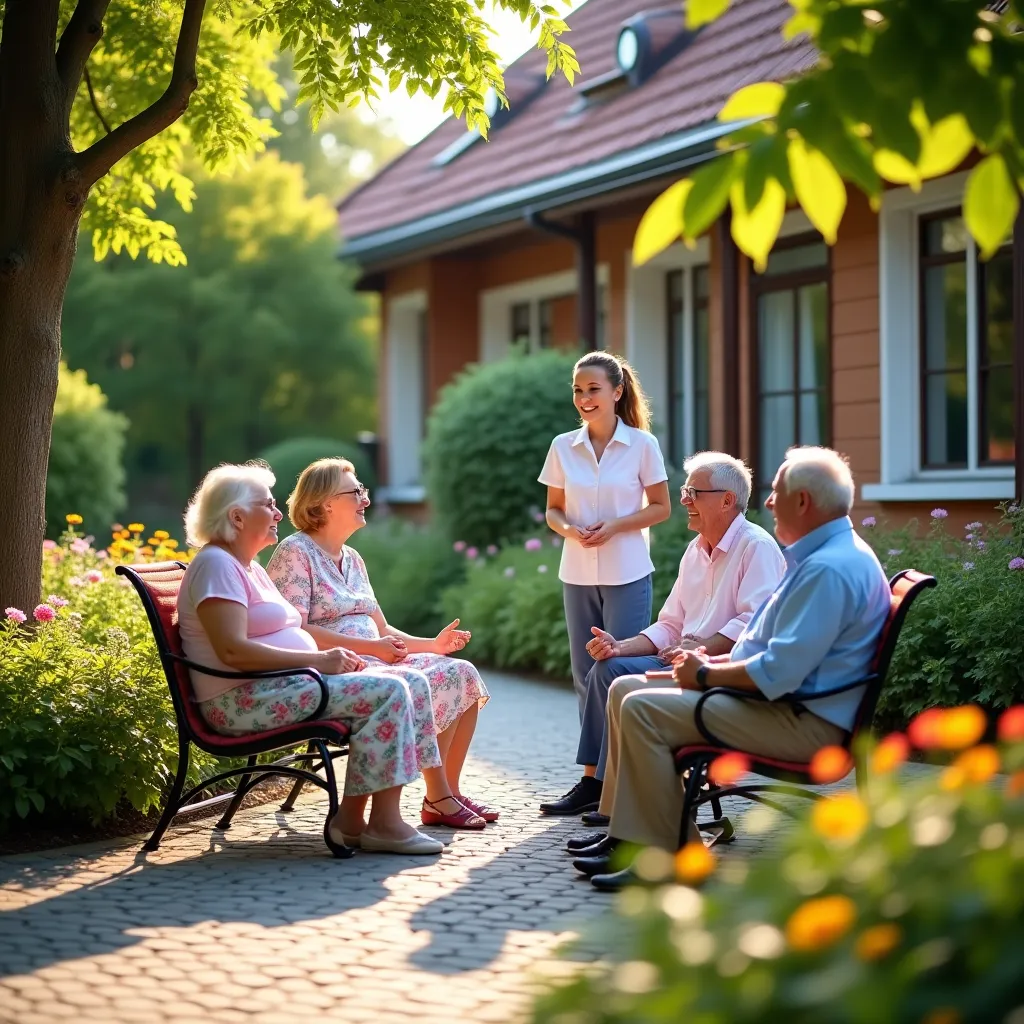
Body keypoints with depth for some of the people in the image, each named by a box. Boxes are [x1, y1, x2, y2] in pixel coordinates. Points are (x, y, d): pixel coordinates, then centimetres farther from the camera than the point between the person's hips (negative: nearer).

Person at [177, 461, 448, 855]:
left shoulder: (250, 568, 22)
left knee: (413, 684, 1)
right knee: (387, 692, -23)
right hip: (245, 700, -11)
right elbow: (233, 650, -23)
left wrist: (333, 656, 3)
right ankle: (384, 824, -19)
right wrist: (318, 660, -21)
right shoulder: (216, 565, -11)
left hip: (282, 684, 11)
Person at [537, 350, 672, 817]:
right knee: (586, 676, 7)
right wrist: (569, 530, -11)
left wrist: (615, 526, -15)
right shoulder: (563, 447, 4)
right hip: (577, 574, 4)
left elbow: (661, 508, -1)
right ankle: (593, 779, 14)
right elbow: (553, 509, 11)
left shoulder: (642, 444, -4)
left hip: (627, 574, -4)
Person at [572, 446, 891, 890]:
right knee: (625, 689, 9)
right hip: (783, 703, 12)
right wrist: (715, 661, 9)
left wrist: (706, 675, -12)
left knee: (643, 709, -20)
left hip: (802, 721, -12)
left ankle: (668, 855, -13)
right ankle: (628, 833, 9)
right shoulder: (818, 556, 17)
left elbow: (780, 670, -26)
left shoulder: (830, 568, -20)